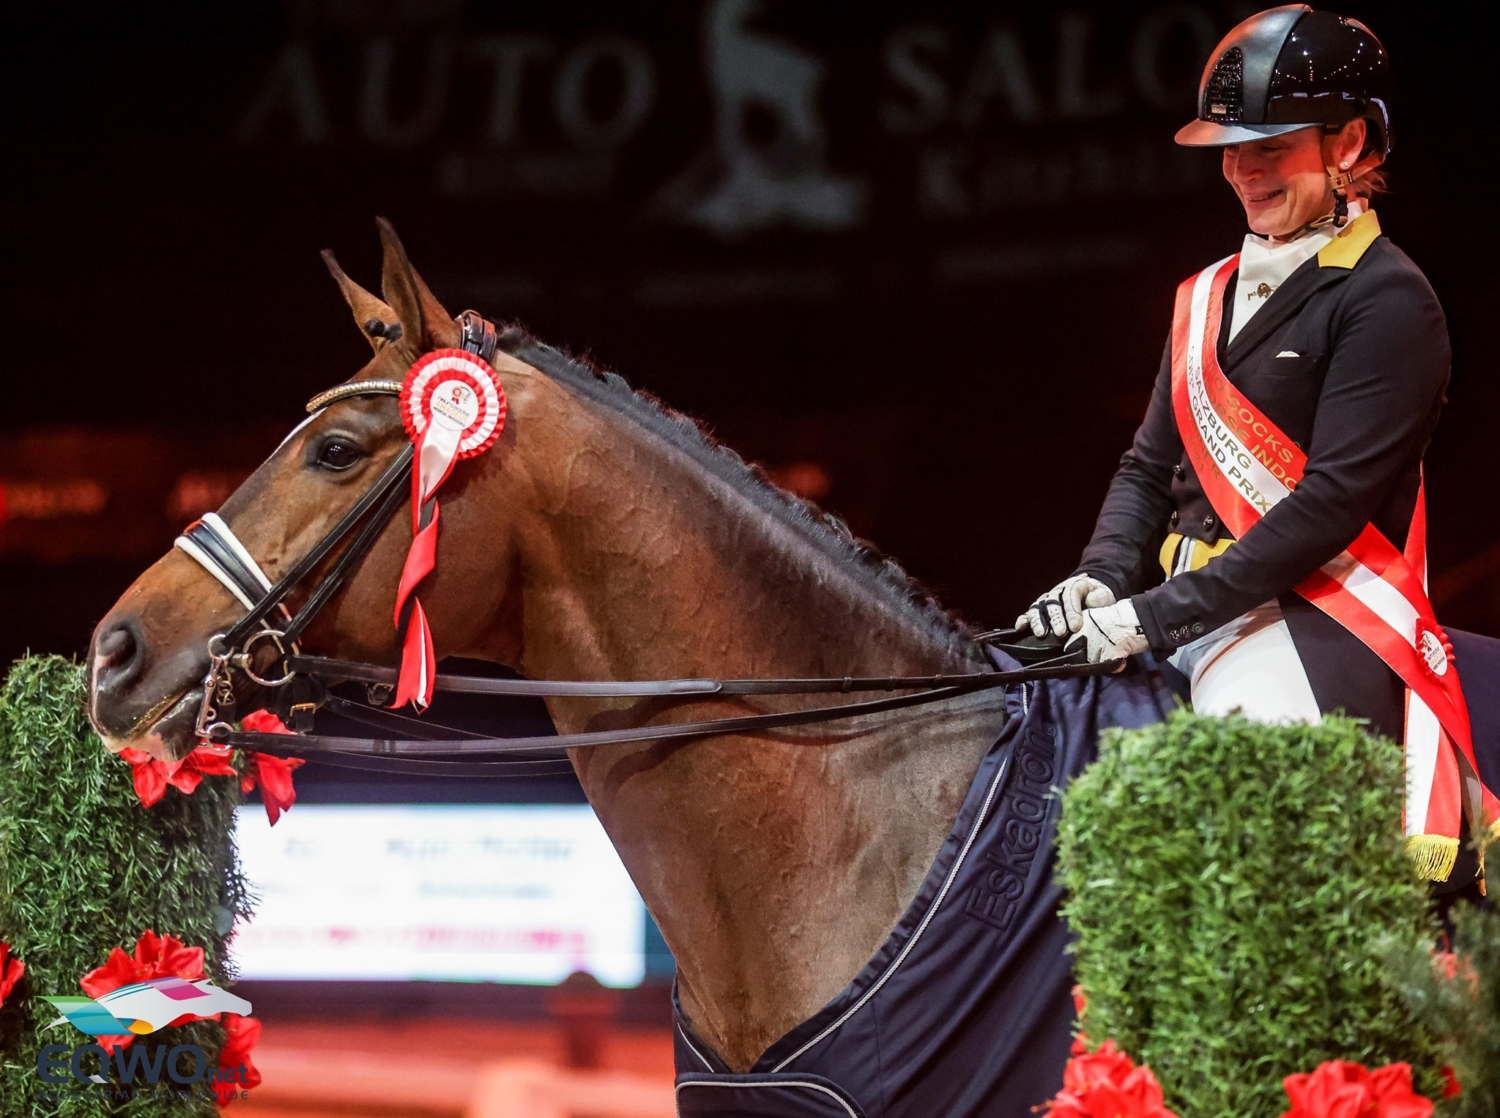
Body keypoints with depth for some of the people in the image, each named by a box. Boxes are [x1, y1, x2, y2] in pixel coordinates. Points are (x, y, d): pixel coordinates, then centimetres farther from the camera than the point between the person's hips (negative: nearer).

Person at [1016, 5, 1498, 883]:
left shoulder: (1387, 302, -6)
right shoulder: (1210, 295, 21)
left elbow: (1333, 498, -14)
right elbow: (1151, 464, 22)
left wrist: (1157, 615, -17)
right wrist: (1103, 579, -1)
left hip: (1311, 624, -9)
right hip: (1181, 620, 9)